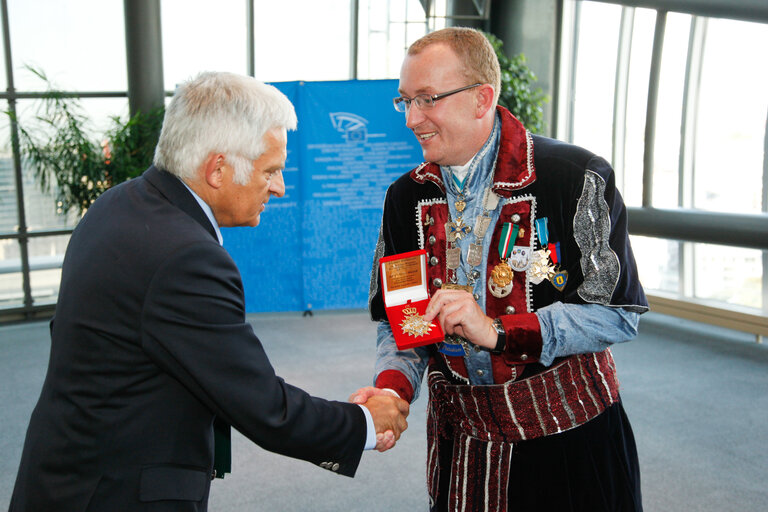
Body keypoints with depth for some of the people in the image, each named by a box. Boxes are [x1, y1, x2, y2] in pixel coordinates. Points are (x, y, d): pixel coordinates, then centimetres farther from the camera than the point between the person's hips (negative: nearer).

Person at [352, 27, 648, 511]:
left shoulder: (576, 177, -14)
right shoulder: (407, 197, 2)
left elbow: (619, 313, -16)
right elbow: (398, 320, 4)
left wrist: (498, 331, -23)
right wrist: (392, 386, -16)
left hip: (570, 436, -3)